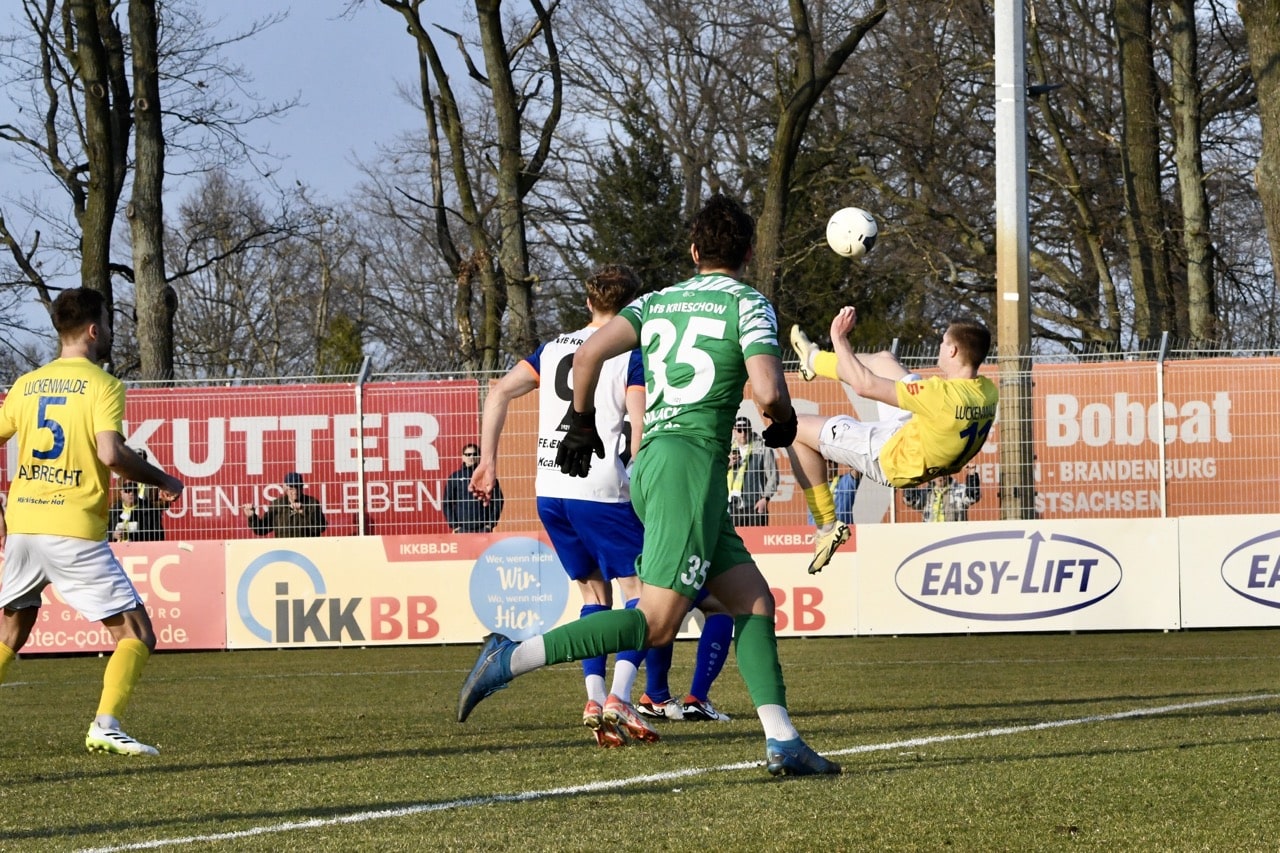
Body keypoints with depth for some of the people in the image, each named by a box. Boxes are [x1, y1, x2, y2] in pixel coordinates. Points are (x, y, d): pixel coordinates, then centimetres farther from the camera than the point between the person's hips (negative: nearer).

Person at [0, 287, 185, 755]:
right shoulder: (102, 385, -6)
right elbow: (111, 453, -19)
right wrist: (162, 480, -4)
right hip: (75, 530, -6)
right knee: (136, 633, 0)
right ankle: (105, 725, -16)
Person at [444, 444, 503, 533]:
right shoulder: (455, 477, 6)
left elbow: (498, 500, 7)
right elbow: (447, 503, 7)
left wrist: (491, 523, -1)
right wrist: (454, 526, -1)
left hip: (483, 528, 0)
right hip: (462, 528, 0)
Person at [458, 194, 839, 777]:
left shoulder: (656, 302, 17)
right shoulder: (749, 305, 0)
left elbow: (589, 354, 4)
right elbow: (768, 393, -13)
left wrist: (581, 422, 18)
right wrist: (783, 423, 9)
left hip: (650, 465, 8)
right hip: (691, 461, -8)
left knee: (755, 602, 10)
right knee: (655, 623, -12)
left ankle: (782, 743, 5)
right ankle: (510, 660, -20)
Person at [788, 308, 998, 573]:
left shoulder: (943, 395, -40)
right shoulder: (988, 392, -18)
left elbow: (864, 386, -32)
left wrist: (839, 337, -23)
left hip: (893, 459, -8)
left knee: (799, 431, 0)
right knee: (883, 360, 23)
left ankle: (827, 527, 10)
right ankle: (814, 360, 52)